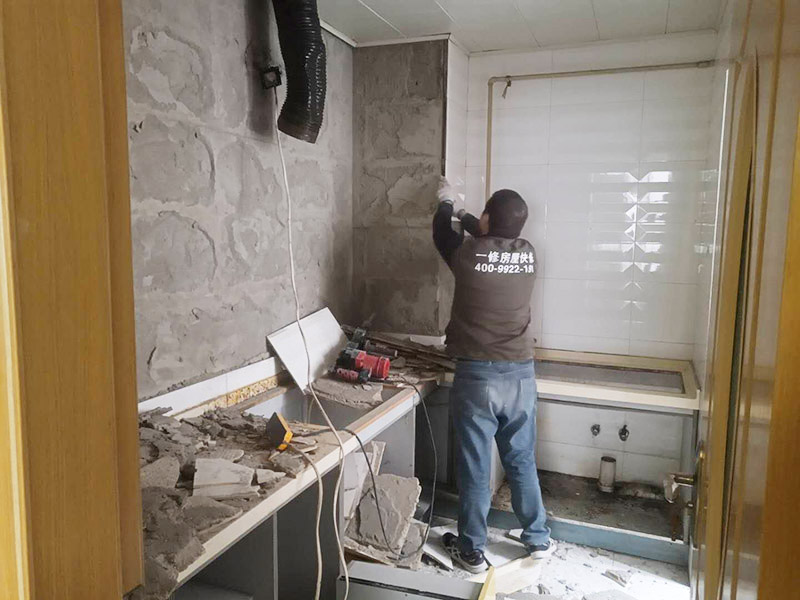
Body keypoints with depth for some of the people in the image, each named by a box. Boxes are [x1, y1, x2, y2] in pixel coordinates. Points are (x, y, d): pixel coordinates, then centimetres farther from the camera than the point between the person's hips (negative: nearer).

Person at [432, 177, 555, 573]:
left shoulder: (468, 254, -11)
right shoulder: (527, 254, 0)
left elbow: (442, 235, 13)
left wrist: (446, 203, 33)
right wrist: (464, 214, 38)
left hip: (476, 375, -4)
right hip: (521, 374, 4)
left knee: (474, 466, 8)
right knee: (522, 461, 19)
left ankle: (472, 551, 22)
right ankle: (538, 539, 33)